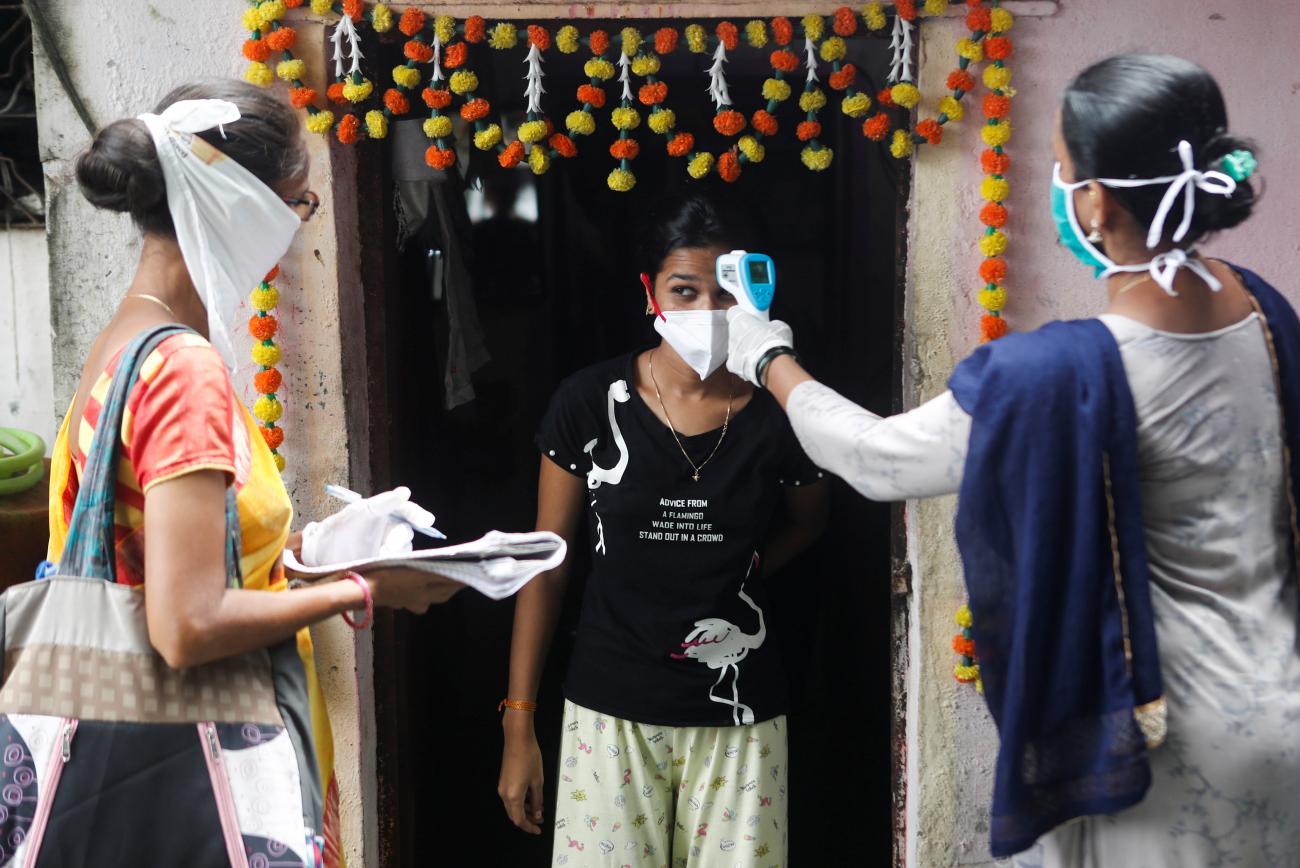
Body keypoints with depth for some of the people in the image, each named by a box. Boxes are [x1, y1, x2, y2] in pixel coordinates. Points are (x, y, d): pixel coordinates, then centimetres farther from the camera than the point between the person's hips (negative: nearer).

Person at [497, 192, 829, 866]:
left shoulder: (778, 415, -5)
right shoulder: (590, 401, -7)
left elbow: (807, 521, 17)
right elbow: (546, 565, 0)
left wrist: (740, 573, -2)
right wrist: (518, 726, 0)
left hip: (738, 719, 1)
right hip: (611, 712, -1)